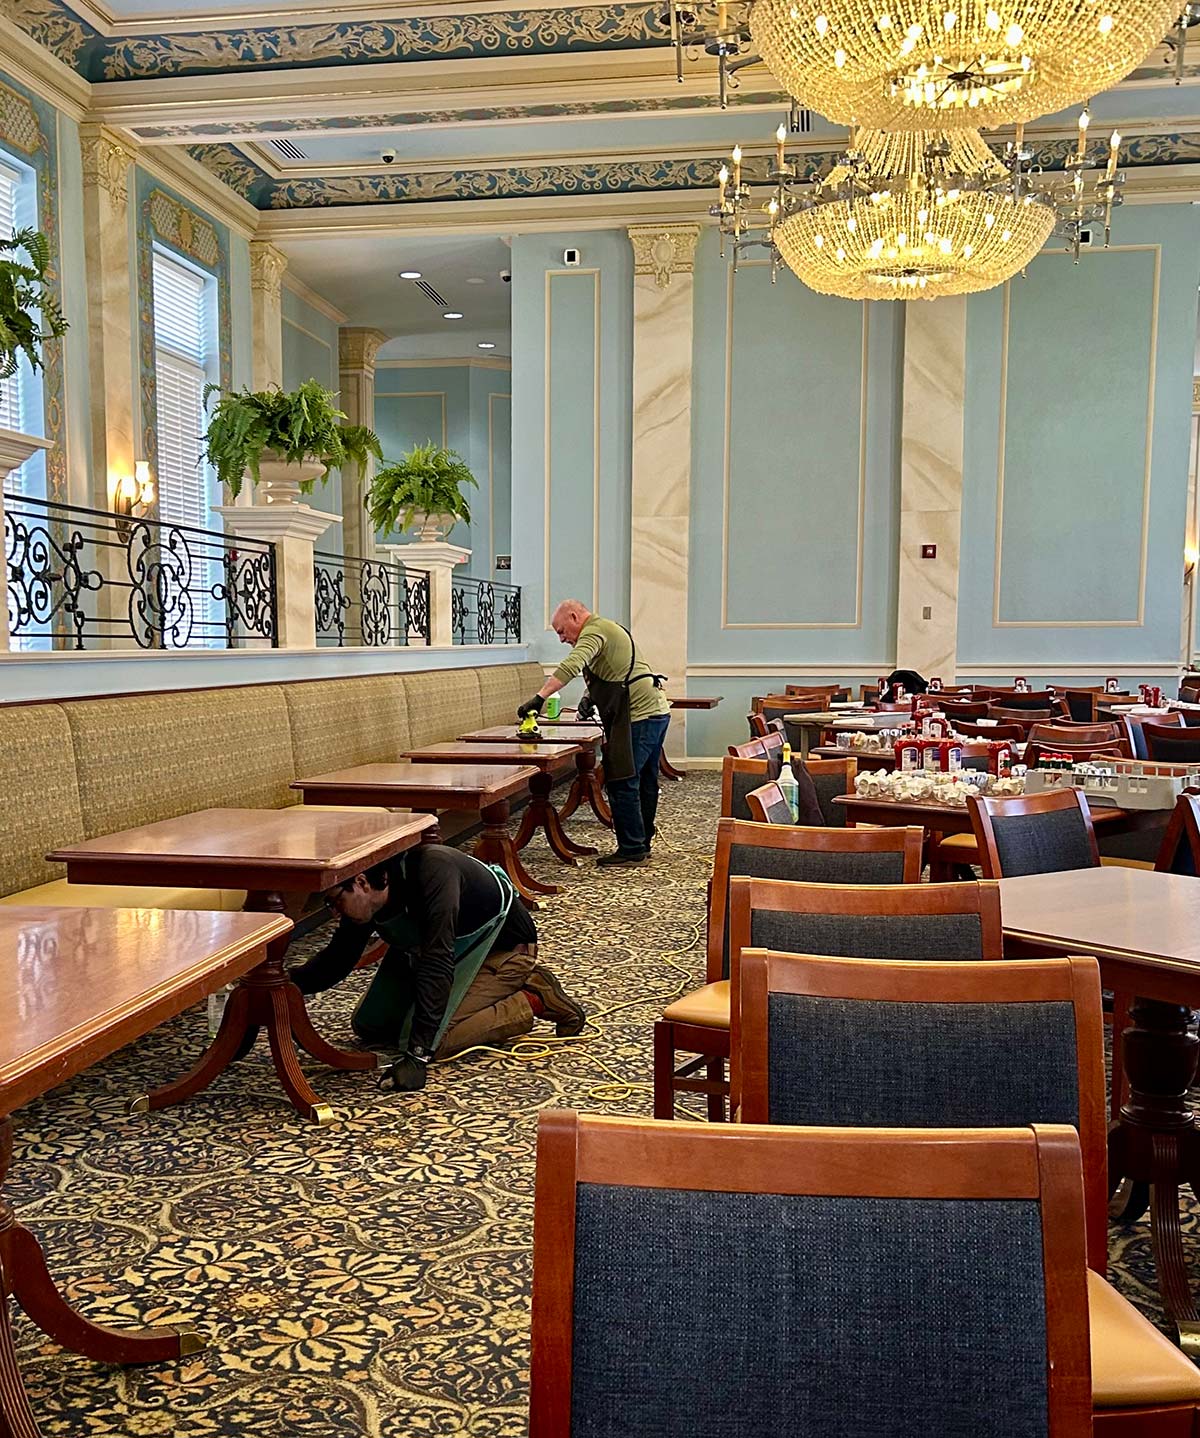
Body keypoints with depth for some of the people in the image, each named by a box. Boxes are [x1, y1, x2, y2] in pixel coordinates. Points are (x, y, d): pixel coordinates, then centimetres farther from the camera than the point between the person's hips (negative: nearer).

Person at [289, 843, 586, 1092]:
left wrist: (417, 1057, -46)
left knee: (428, 1039, -21)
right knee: (368, 1026, 8)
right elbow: (337, 958, 0)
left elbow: (437, 965, -43)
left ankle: (531, 1001, -3)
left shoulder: (431, 872, -38)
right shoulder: (366, 900, -15)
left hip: (505, 947, -8)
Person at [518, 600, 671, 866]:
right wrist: (591, 696, 10)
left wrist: (539, 698, -33)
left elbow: (571, 666, -28)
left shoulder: (594, 631, -11)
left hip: (639, 717, -11)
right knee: (645, 783, 17)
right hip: (657, 712, 11)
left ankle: (631, 849, -1)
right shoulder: (610, 629, 23)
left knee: (622, 783, -5)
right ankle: (642, 843, 26)